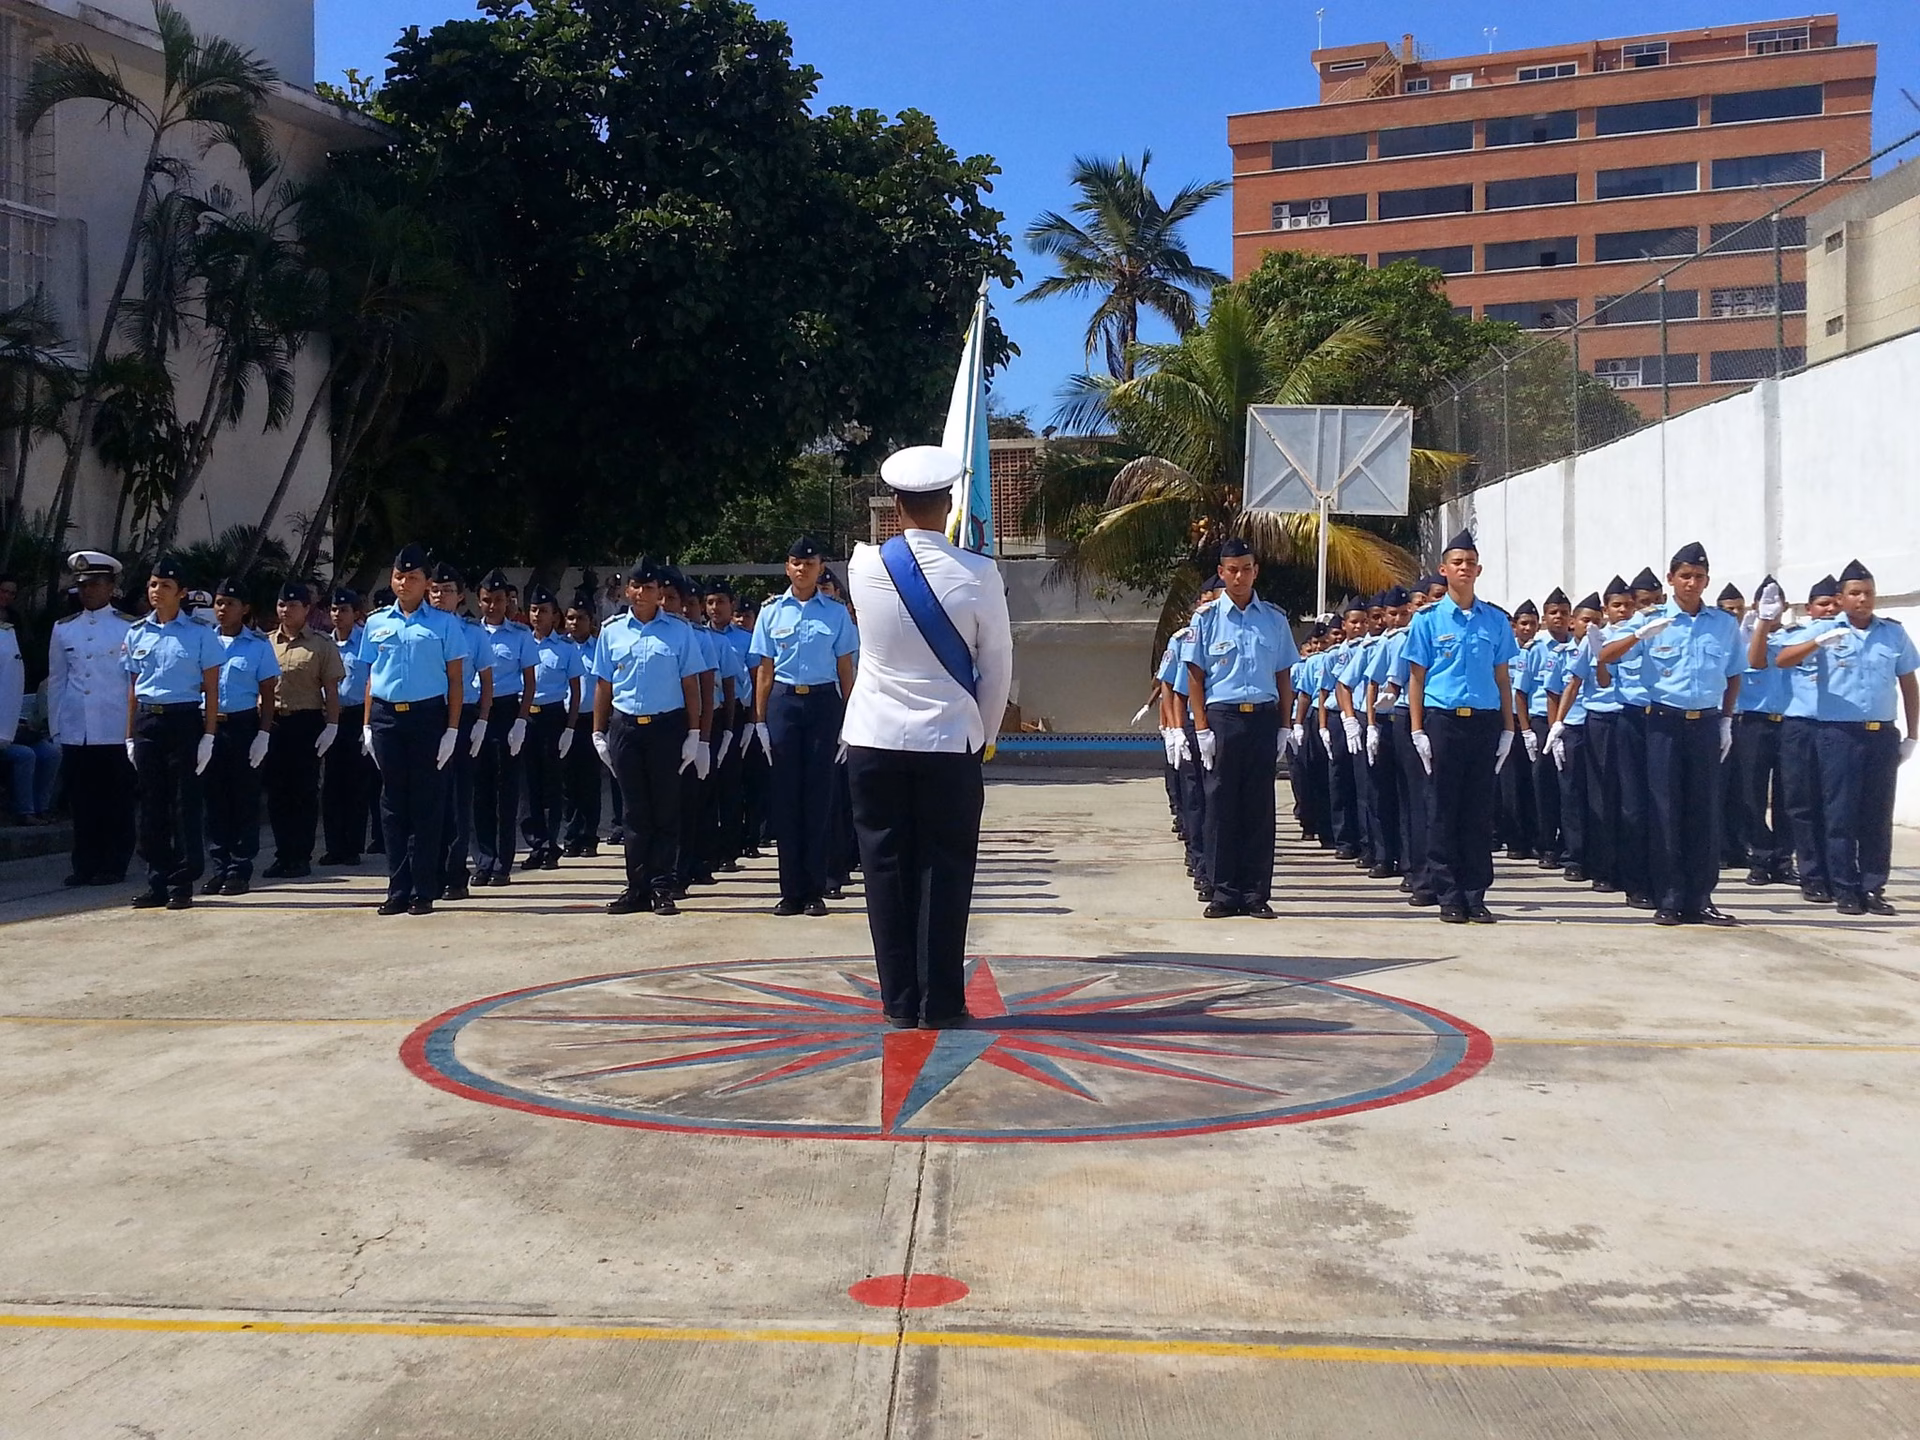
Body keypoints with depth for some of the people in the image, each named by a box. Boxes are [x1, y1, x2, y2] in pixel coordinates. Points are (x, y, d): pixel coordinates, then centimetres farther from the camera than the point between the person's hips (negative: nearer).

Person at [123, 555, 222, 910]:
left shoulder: (199, 633, 0)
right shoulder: (136, 633, 11)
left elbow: (211, 689, -1)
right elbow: (133, 688, 13)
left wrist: (208, 735, -6)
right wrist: (131, 735, 10)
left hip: (184, 720, -4)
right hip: (146, 722, 4)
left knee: (184, 803, -1)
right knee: (151, 804, 6)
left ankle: (182, 884, 5)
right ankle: (157, 883, 13)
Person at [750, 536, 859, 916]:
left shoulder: (836, 612, 4)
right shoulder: (771, 611, 6)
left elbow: (845, 668, 5)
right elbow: (764, 670, 6)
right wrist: (760, 720, 1)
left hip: (823, 702, -1)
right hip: (783, 702, 1)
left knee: (817, 795, 2)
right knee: (784, 795, 2)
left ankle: (815, 891, 9)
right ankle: (791, 890, 9)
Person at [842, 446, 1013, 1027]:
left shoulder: (865, 565, -4)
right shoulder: (978, 574, -8)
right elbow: (998, 667, -2)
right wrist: (985, 735, 11)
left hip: (875, 742, 2)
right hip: (950, 743, -2)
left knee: (887, 869, 7)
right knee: (946, 871, 5)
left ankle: (899, 1002, 12)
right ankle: (941, 1002, 8)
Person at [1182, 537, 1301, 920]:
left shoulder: (1275, 619, 9)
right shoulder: (1207, 618, 3)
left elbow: (1284, 676, 12)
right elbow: (1194, 677, 2)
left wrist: (1284, 726, 5)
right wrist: (1202, 729, -5)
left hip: (1264, 718, 2)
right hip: (1221, 717, -2)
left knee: (1260, 807, 4)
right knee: (1221, 805, 1)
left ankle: (1257, 894, 10)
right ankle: (1224, 893, 8)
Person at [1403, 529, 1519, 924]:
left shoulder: (1496, 620, 10)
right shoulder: (1428, 619, 3)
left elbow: (1502, 678, 12)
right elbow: (1416, 678, 3)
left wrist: (1508, 729, 6)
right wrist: (1417, 731, -4)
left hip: (1485, 722, 2)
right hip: (1443, 720, -2)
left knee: (1479, 811, 5)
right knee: (1443, 810, 1)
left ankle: (1475, 895, 11)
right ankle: (1449, 896, 7)